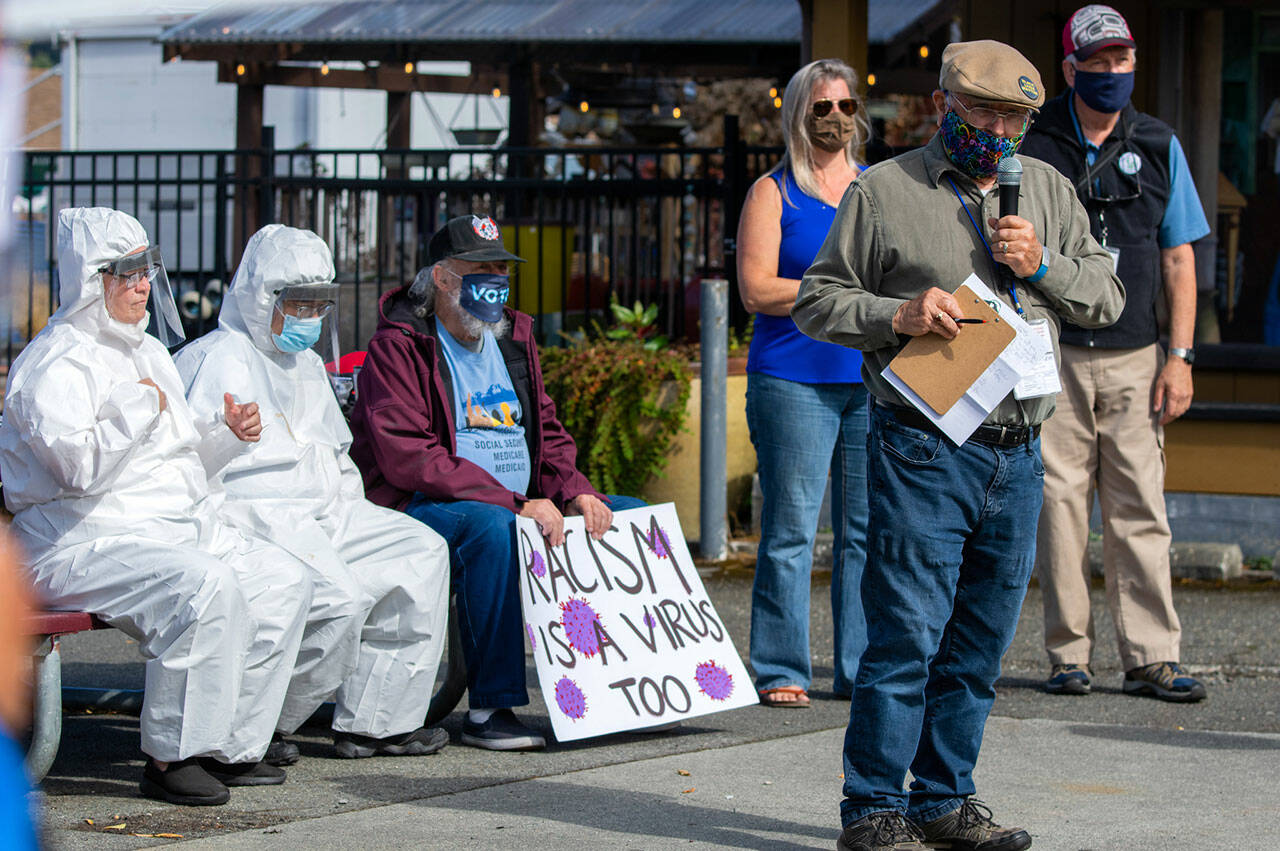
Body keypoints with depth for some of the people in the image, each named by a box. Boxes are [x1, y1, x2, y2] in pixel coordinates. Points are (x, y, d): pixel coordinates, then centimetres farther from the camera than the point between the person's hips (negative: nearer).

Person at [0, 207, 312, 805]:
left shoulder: (148, 353, 21)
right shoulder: (53, 364, -10)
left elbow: (182, 460, 27)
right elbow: (82, 468, -24)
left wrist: (226, 432, 8)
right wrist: (137, 407, -16)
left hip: (181, 528, 10)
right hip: (83, 540, -10)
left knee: (286, 581, -3)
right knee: (207, 588, -33)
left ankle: (230, 745, -1)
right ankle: (170, 758, -25)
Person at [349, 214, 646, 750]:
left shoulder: (513, 338, 16)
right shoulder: (399, 345, -8)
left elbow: (546, 433, 20)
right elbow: (409, 458, -19)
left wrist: (576, 493, -4)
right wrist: (516, 503, -26)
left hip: (520, 509, 8)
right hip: (418, 508, -8)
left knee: (632, 515, -1)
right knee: (489, 526, -39)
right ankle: (490, 707, -37)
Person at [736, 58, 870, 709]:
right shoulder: (773, 193, 3)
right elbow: (756, 289, -6)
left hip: (874, 379, 4)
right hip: (794, 380, -4)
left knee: (868, 530, 3)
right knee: (790, 530, -5)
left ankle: (862, 668, 8)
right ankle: (781, 672, 0)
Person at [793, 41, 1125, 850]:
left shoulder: (1047, 190, 16)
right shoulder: (882, 191, 2)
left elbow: (1108, 295, 15)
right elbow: (817, 299, 2)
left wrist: (1044, 265, -3)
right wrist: (897, 315, -14)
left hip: (1017, 455, 5)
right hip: (923, 450, -5)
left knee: (980, 641, 9)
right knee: (907, 633, -8)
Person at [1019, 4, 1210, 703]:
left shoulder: (1159, 147, 10)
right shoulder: (1030, 146, 3)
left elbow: (1178, 258, 11)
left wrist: (1179, 357, 3)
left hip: (1133, 358, 2)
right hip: (1051, 358, -1)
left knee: (1139, 511, -2)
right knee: (1058, 506, -1)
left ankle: (1151, 658, 0)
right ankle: (1068, 654, 6)